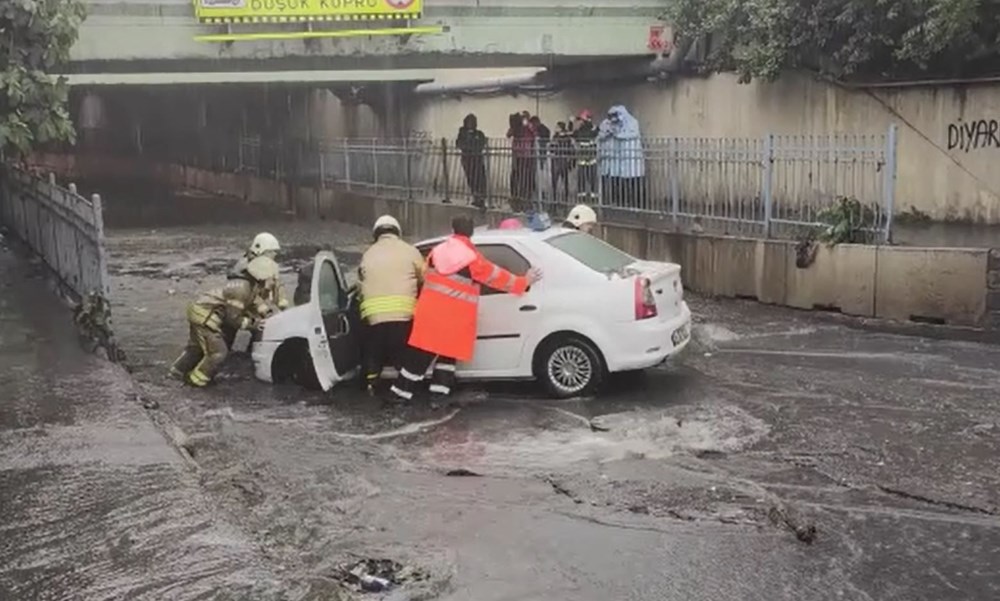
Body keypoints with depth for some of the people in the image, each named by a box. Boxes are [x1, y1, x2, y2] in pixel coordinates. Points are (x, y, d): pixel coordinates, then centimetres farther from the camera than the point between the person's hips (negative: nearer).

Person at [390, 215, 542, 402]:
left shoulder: (437, 252, 9)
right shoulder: (472, 258, -8)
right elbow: (495, 276, 0)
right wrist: (523, 282, 10)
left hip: (429, 313, 4)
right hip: (454, 320, -4)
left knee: (419, 358, 9)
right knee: (447, 357, 13)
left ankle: (401, 394, 11)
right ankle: (439, 395, 9)